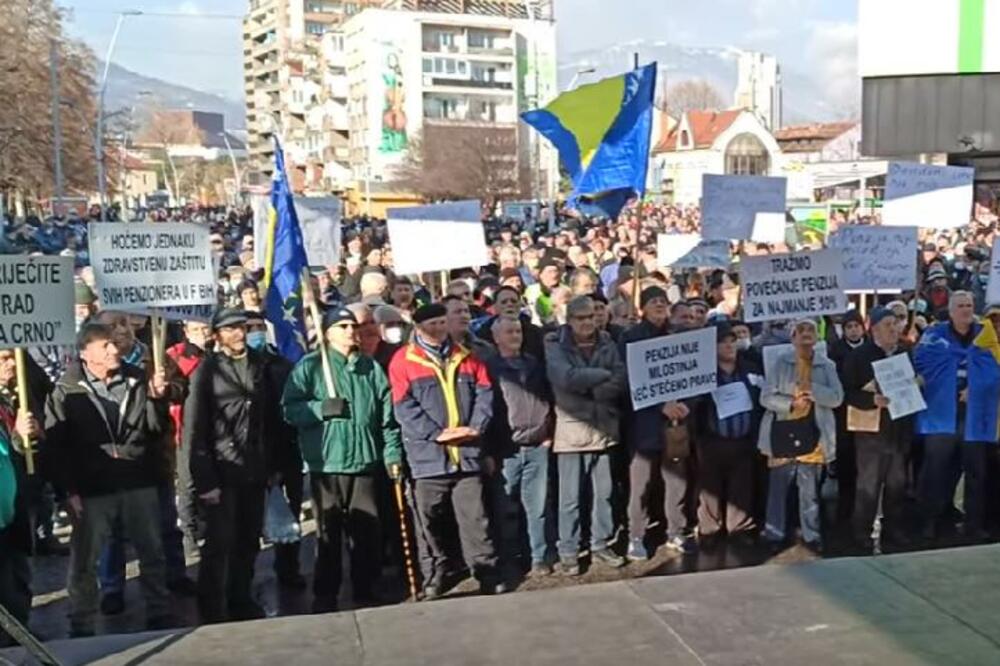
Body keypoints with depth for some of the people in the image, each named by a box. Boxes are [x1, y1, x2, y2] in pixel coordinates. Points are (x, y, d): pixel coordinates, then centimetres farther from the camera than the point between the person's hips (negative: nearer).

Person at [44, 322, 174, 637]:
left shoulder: (138, 380, 1)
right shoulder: (66, 390, -5)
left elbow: (157, 429, 4)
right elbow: (54, 444, -8)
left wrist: (157, 398, -14)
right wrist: (69, 490, -13)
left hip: (139, 483, 3)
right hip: (91, 489, -2)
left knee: (153, 553, 14)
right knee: (84, 561, 9)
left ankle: (159, 615, 31)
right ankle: (81, 627, 25)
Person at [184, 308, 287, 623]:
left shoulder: (260, 366, 9)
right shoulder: (207, 371, -5)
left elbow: (272, 419, 11)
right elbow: (194, 429, -10)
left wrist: (272, 465, 8)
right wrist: (204, 479, -15)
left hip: (254, 470, 5)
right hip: (222, 471, -5)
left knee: (248, 542, 12)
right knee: (220, 544, -1)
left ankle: (241, 602, 27)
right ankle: (212, 610, 10)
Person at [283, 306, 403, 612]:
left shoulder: (371, 367, 10)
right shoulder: (310, 366, 0)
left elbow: (387, 415, 10)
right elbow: (290, 409, -6)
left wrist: (392, 453, 5)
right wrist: (323, 408, -19)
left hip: (365, 461, 3)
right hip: (326, 463, -3)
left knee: (368, 531, 7)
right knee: (329, 533, 5)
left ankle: (366, 591, 22)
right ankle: (325, 596, 16)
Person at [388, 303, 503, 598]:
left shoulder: (466, 357, 13)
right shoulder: (404, 360, 0)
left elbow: (484, 394, 8)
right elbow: (404, 407, -8)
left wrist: (476, 426, -9)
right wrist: (436, 433, -16)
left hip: (468, 453, 2)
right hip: (428, 454, -2)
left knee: (474, 516, 5)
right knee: (430, 519, 7)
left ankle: (486, 571, 12)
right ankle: (435, 573, 20)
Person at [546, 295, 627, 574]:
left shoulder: (606, 343, 8)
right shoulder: (555, 344, -4)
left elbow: (620, 380, -4)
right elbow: (566, 378, -22)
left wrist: (586, 388, -16)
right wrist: (603, 374, -11)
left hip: (603, 426, 4)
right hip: (571, 427, -4)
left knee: (604, 492, 12)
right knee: (570, 496, 2)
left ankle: (600, 545, 26)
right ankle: (568, 552, 13)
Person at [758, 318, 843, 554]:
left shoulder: (827, 365, 6)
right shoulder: (781, 362, 0)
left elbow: (837, 398, -5)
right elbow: (766, 397, -4)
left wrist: (811, 388, -17)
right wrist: (791, 404, -18)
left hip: (812, 433, 1)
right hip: (783, 432, -1)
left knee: (810, 489, 10)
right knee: (778, 487, 6)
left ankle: (811, 535, 19)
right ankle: (774, 533, 16)